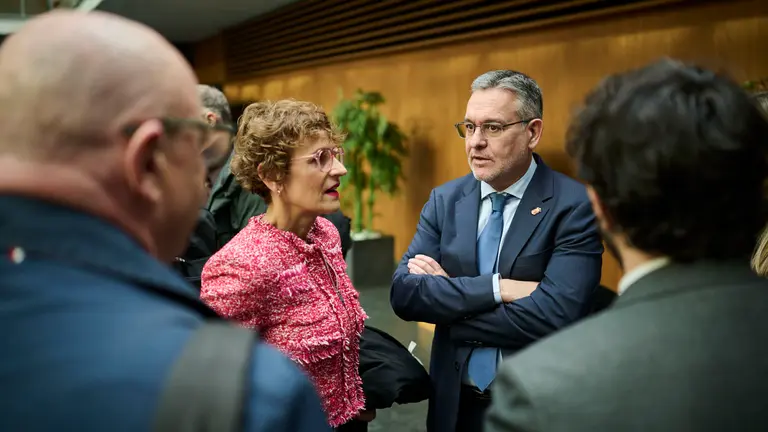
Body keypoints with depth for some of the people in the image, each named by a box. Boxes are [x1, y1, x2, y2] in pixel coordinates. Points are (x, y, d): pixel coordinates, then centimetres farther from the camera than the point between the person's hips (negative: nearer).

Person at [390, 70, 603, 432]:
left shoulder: (575, 206, -15)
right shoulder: (445, 200, -1)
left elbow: (553, 316, -26)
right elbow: (403, 293, -11)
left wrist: (446, 302, -16)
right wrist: (496, 287, -23)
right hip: (455, 403, 4)